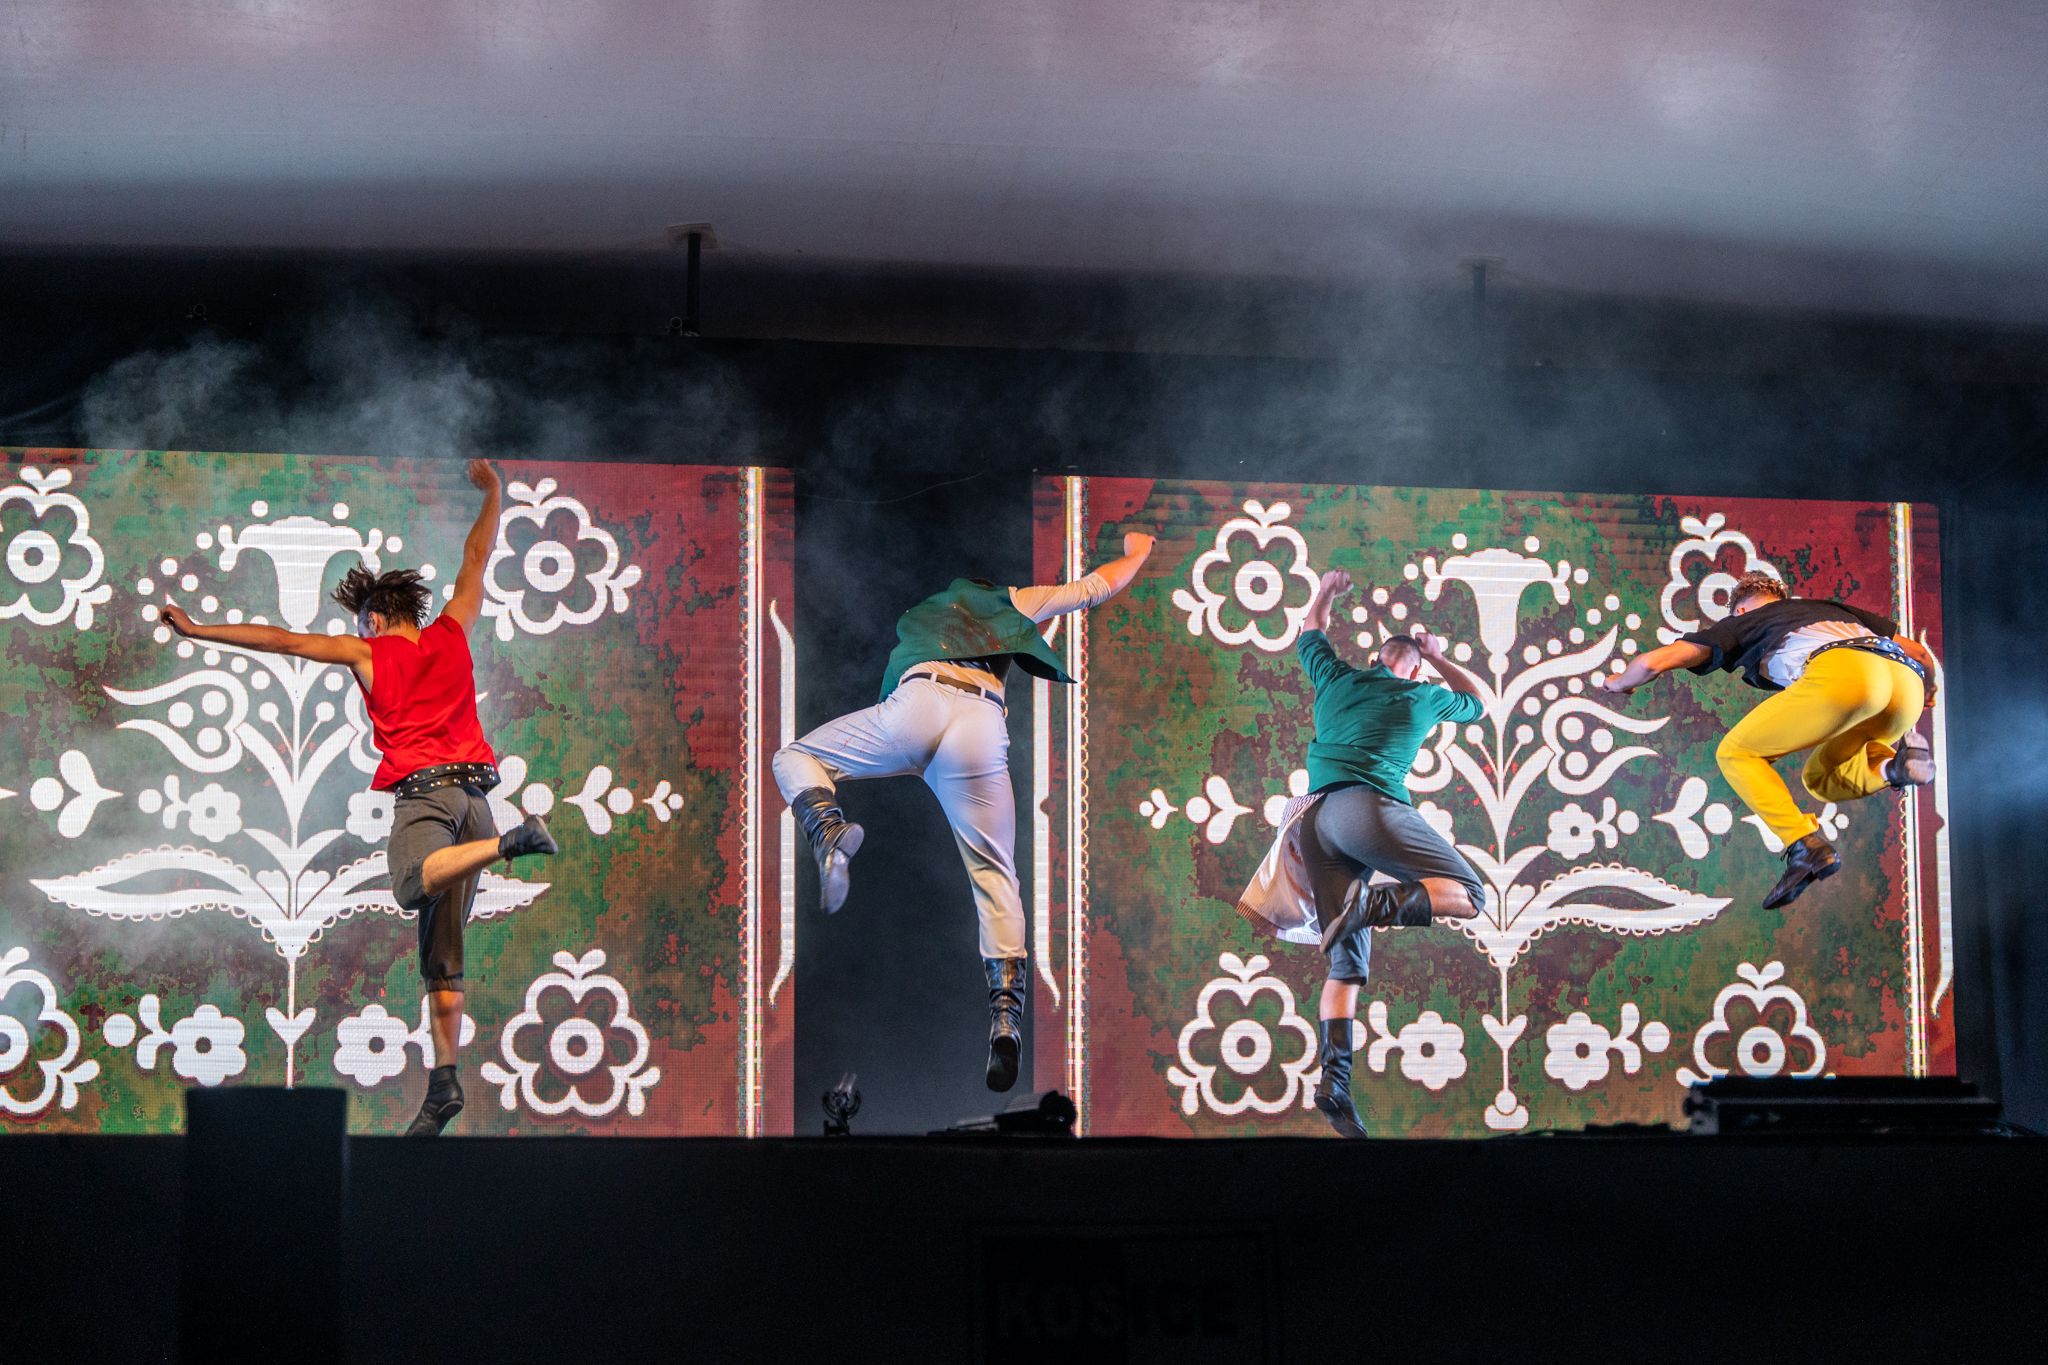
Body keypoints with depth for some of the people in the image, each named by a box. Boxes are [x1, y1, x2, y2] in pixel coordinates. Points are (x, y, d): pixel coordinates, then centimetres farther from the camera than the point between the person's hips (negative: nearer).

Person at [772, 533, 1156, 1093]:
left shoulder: (915, 612, 40)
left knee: (794, 759, 18)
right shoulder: (1010, 601, 35)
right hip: (984, 725, 0)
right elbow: (1098, 586, 38)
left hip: (919, 701, 0)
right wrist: (1136, 552, 59)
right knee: (995, 874, 8)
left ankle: (830, 833, -17)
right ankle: (1007, 1013, -10)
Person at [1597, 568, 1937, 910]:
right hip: (1906, 678, 6)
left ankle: (1804, 845, -8)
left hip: (1841, 672, -6)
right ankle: (1894, 765, -3)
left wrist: (1619, 683, 43)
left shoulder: (1742, 622, 29)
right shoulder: (1831, 608, 41)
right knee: (1820, 779, 26)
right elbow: (1919, 652, 40)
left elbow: (1653, 662, 21)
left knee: (1735, 753, 11)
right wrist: (1925, 691, 62)